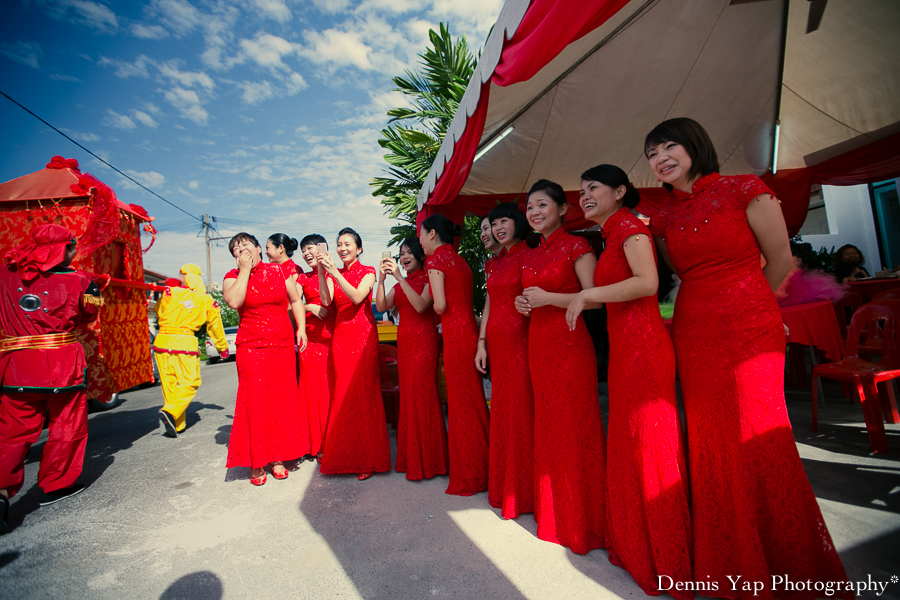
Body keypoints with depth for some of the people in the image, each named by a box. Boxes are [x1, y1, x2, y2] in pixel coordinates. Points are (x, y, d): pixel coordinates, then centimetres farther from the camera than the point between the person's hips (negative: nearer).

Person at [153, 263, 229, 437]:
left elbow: (159, 312, 17)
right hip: (185, 343, -2)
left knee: (169, 384, 9)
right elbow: (215, 326, 14)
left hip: (163, 341, 2)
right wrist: (222, 347, 25)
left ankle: (177, 425, 13)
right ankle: (170, 412, -17)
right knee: (189, 382, 5)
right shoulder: (207, 300, 6)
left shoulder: (170, 292, 3)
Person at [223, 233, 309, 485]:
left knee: (282, 399, 5)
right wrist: (245, 270, -11)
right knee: (255, 400, -3)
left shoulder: (279, 271, 8)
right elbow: (234, 301, -17)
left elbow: (296, 300, 13)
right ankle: (256, 462, 11)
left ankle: (277, 457, 19)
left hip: (283, 345, 2)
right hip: (251, 348, -2)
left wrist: (301, 327, 2)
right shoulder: (233, 276, 4)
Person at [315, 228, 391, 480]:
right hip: (340, 334, 4)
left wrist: (334, 272, -22)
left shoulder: (367, 271, 3)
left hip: (362, 334, -4)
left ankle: (368, 459, 6)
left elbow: (357, 297, -16)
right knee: (343, 392, 4)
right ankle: (346, 456, 17)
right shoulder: (335, 274, 15)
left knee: (362, 391, -5)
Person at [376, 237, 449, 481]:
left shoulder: (428, 278, -4)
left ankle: (427, 461, 10)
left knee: (422, 395, -4)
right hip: (404, 341, 7)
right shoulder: (400, 284, 16)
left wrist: (400, 277, -21)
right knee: (408, 395, 10)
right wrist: (381, 279, -9)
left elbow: (421, 306, -21)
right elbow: (382, 306, 4)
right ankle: (411, 458, 23)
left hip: (423, 340, -7)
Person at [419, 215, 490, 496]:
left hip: (456, 334, -9)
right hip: (470, 330, 9)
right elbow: (462, 298, 13)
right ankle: (480, 469, 29)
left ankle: (468, 476, 15)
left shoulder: (436, 259, -8)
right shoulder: (459, 260, 17)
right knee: (473, 400, 15)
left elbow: (440, 306, -15)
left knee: (461, 402, 1)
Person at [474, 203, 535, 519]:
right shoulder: (493, 263, 17)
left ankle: (522, 490, 16)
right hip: (496, 341, 7)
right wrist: (481, 343, 10)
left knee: (521, 409, -1)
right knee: (501, 411, 13)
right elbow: (489, 304, 15)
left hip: (521, 339, -7)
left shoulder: (529, 256, -4)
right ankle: (503, 486, 28)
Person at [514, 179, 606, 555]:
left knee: (574, 427, -1)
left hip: (569, 343, -7)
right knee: (547, 428, 12)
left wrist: (549, 298, -17)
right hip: (538, 344, 7)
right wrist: (522, 303, 4)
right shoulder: (533, 255, 16)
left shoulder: (576, 246, -5)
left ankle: (581, 520, 17)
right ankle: (553, 512, 28)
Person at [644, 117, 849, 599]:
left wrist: (739, 305, 11)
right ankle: (731, 561, 26)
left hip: (749, 327, -4)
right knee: (710, 438, 8)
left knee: (756, 436, -1)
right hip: (693, 333, 4)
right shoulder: (663, 219, 10)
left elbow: (781, 260, 3)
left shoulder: (744, 190, -1)